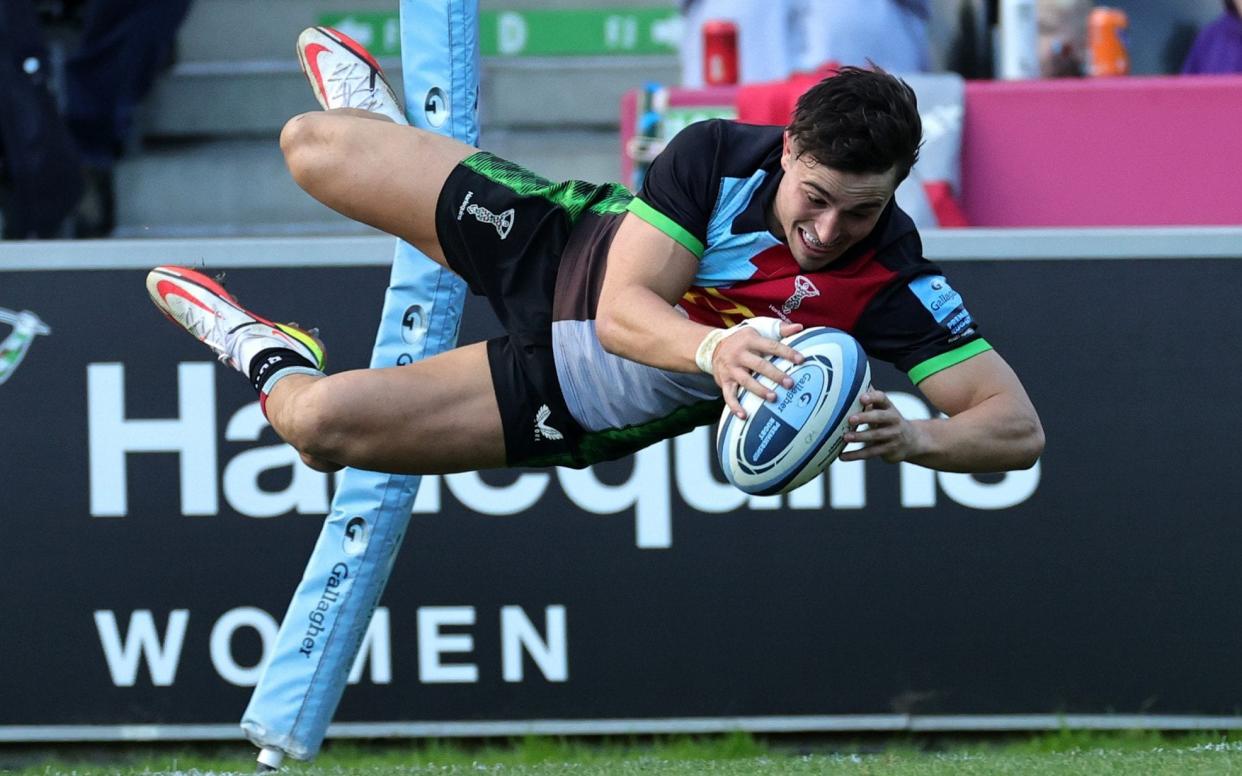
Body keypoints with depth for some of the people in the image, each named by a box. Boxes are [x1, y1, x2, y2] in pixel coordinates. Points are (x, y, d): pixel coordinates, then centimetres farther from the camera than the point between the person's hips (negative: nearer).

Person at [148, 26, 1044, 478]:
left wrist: (910, 435, -55)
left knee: (321, 423, -14)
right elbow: (624, 307, -34)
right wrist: (713, 346, -56)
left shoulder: (893, 286, -33)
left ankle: (278, 367, 25)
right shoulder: (719, 154, -29)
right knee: (312, 145, 13)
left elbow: (1017, 427, -35)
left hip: (585, 398, -2)